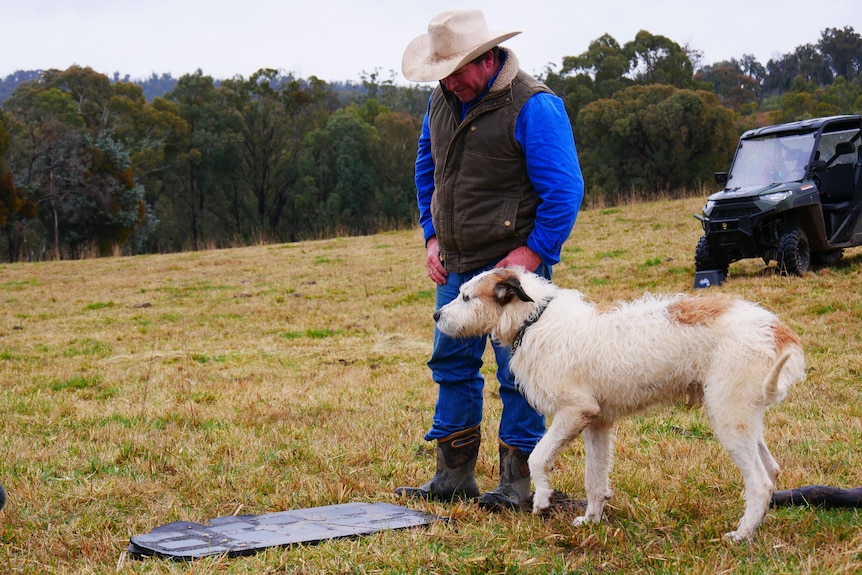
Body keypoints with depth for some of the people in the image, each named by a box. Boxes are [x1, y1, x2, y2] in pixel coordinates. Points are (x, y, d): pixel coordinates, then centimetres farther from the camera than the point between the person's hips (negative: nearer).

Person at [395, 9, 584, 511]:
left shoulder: (533, 106, -15)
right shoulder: (442, 101, 9)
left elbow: (565, 188, -14)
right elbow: (427, 172, 22)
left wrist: (533, 251, -16)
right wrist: (433, 236, 13)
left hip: (514, 264, -8)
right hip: (457, 264, 8)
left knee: (518, 371, -3)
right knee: (452, 363, 11)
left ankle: (519, 482, 7)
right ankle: (454, 475, 21)